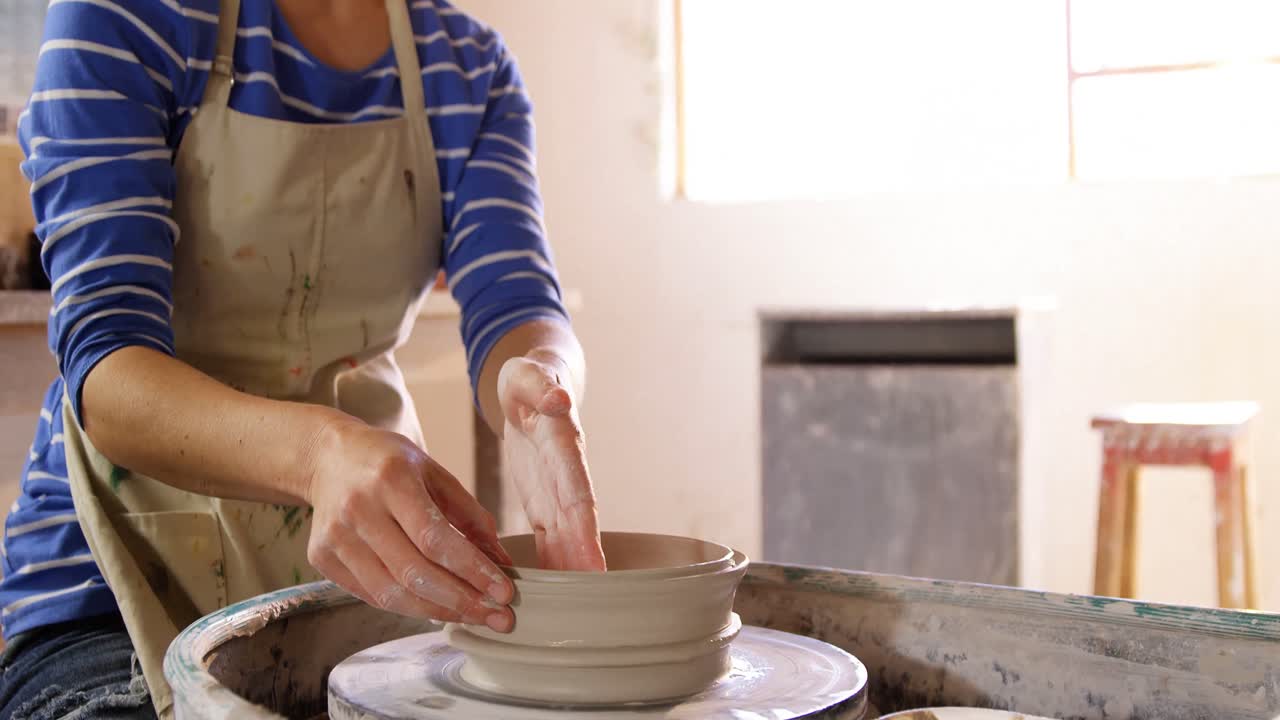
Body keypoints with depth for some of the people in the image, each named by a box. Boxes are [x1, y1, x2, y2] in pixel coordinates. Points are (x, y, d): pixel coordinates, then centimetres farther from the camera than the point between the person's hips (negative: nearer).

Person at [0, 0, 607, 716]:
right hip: (130, 596, -4)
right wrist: (322, 450, -42)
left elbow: (517, 302, -10)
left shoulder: (474, 66, 4)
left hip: (376, 578, 5)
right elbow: (103, 368, -21)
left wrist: (539, 390, -36)